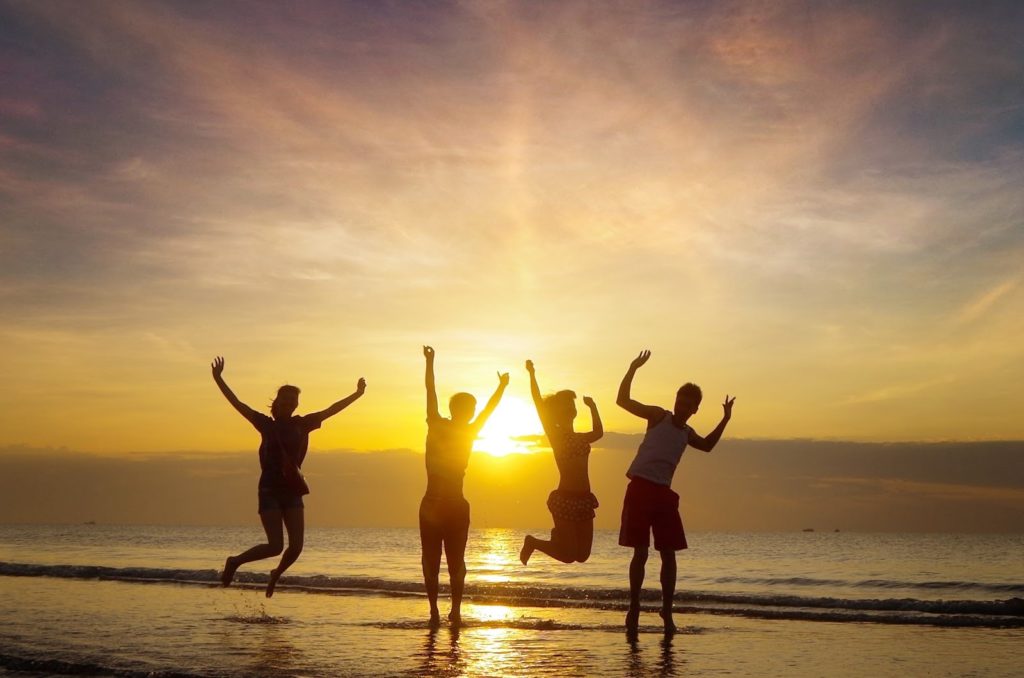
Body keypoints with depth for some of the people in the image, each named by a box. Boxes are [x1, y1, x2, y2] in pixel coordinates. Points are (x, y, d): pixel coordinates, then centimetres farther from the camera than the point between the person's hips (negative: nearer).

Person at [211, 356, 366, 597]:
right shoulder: (266, 424, -2)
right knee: (275, 546, -11)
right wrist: (218, 379, -14)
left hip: (292, 491, 4)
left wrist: (357, 394, 8)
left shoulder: (302, 425, 7)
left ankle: (276, 574, 28)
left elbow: (331, 410, 10)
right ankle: (235, 561, 13)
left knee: (296, 546, -2)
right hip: (270, 491, -4)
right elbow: (237, 404, -6)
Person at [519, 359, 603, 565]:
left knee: (582, 556, 8)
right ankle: (532, 542, 19)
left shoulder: (580, 438, 17)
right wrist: (532, 374, -13)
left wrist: (592, 407, 36)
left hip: (583, 500, 7)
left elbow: (598, 432, 37)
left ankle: (558, 536, 36)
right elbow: (539, 403, -11)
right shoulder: (554, 434, -2)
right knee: (568, 555, -6)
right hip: (565, 499, -7)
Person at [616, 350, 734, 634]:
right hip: (640, 488, -5)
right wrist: (633, 369, -19)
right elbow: (622, 400, -9)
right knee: (641, 552, -5)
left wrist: (724, 421, 27)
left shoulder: (687, 433, 16)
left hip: (664, 493, 5)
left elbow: (707, 445, 38)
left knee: (668, 554, 4)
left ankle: (667, 611, 13)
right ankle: (634, 608, 6)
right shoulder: (658, 416, 0)